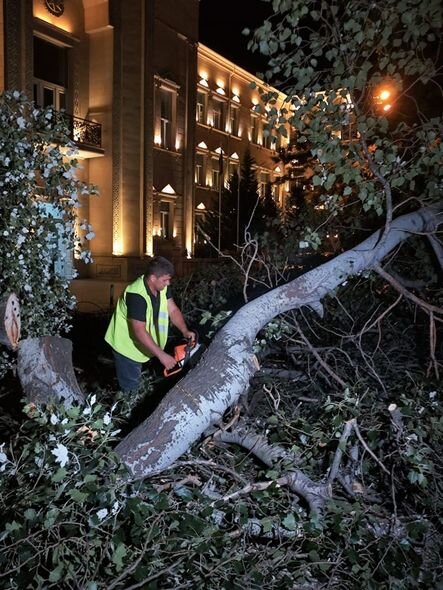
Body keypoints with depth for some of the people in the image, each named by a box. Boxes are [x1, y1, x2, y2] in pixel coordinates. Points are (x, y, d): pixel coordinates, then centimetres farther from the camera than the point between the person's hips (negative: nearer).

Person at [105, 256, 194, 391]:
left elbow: (173, 310, -3)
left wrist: (185, 331, -19)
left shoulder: (161, 287, -10)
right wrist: (161, 355, -34)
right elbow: (139, 331, -35)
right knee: (130, 386, 4)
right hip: (126, 345, -8)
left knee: (136, 380, 25)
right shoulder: (137, 295, -35)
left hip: (139, 345, 8)